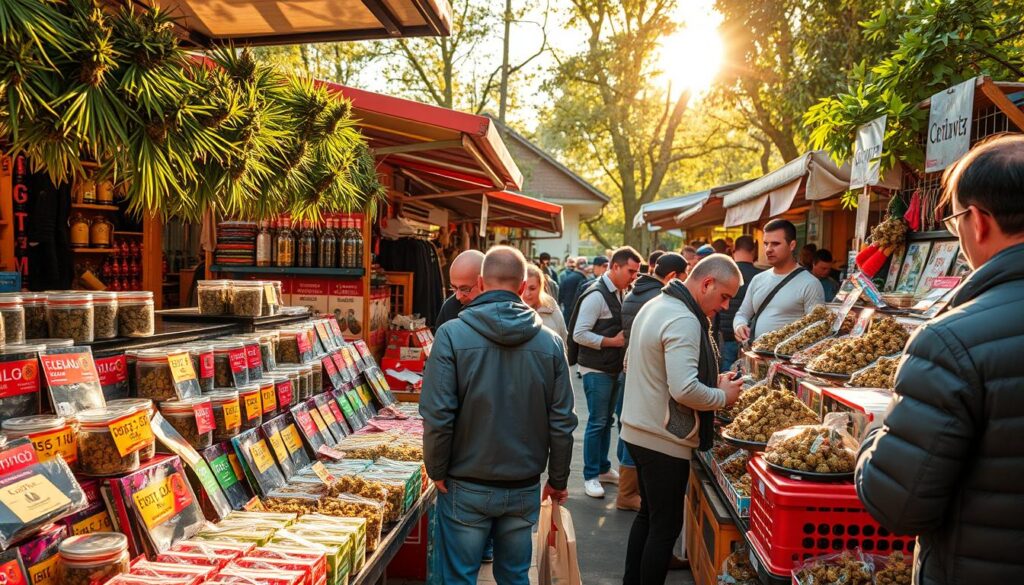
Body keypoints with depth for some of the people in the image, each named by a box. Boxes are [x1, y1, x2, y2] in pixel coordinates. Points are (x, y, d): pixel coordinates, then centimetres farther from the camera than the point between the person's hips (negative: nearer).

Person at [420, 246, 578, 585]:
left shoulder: (452, 334, -14)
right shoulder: (549, 342, -6)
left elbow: (437, 416, -16)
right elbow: (562, 422, -3)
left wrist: (437, 471, -1)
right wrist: (558, 480, 10)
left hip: (466, 488, -2)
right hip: (525, 489, 3)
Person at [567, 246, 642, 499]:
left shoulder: (619, 293, 8)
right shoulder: (596, 295, -18)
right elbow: (579, 334, -21)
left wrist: (626, 338, 1)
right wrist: (611, 342, -20)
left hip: (614, 368, 8)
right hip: (596, 370, -8)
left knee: (607, 420, 16)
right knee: (597, 422, -1)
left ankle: (603, 468, 28)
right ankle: (590, 476, 11)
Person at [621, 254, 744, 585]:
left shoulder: (654, 306, 10)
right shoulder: (684, 321, -22)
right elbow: (684, 390, -30)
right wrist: (723, 396, -11)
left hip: (638, 431, 10)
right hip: (664, 441, -10)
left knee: (648, 514, 22)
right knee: (666, 526, 4)